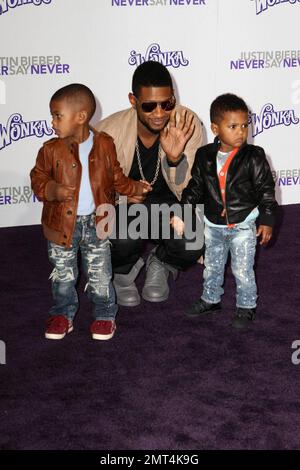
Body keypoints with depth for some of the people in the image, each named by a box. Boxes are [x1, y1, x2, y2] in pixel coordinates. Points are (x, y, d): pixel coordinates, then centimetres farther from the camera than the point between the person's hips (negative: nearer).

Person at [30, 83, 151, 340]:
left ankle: (105, 315, 26)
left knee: (100, 273, 10)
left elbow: (116, 177, 8)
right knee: (63, 274, 14)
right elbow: (38, 179, -3)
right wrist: (53, 190, -21)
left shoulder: (104, 145, -6)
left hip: (96, 222, 0)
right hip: (62, 222, 0)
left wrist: (135, 187, -1)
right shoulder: (51, 149, -8)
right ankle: (63, 314, 30)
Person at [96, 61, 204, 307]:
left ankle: (160, 264, 8)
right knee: (122, 238, -36)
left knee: (194, 239, -31)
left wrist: (175, 157, -40)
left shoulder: (187, 124, -20)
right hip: (122, 206, -1)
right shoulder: (109, 131, -22)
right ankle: (125, 269, 4)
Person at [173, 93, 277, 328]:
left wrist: (266, 221, -12)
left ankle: (246, 306, 24)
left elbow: (266, 191, -9)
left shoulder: (253, 157, -14)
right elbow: (195, 187, 4)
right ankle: (211, 299, 41)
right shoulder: (204, 156, -6)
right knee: (211, 267, 20)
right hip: (213, 225, 4)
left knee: (243, 271, 3)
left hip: (243, 226, -4)